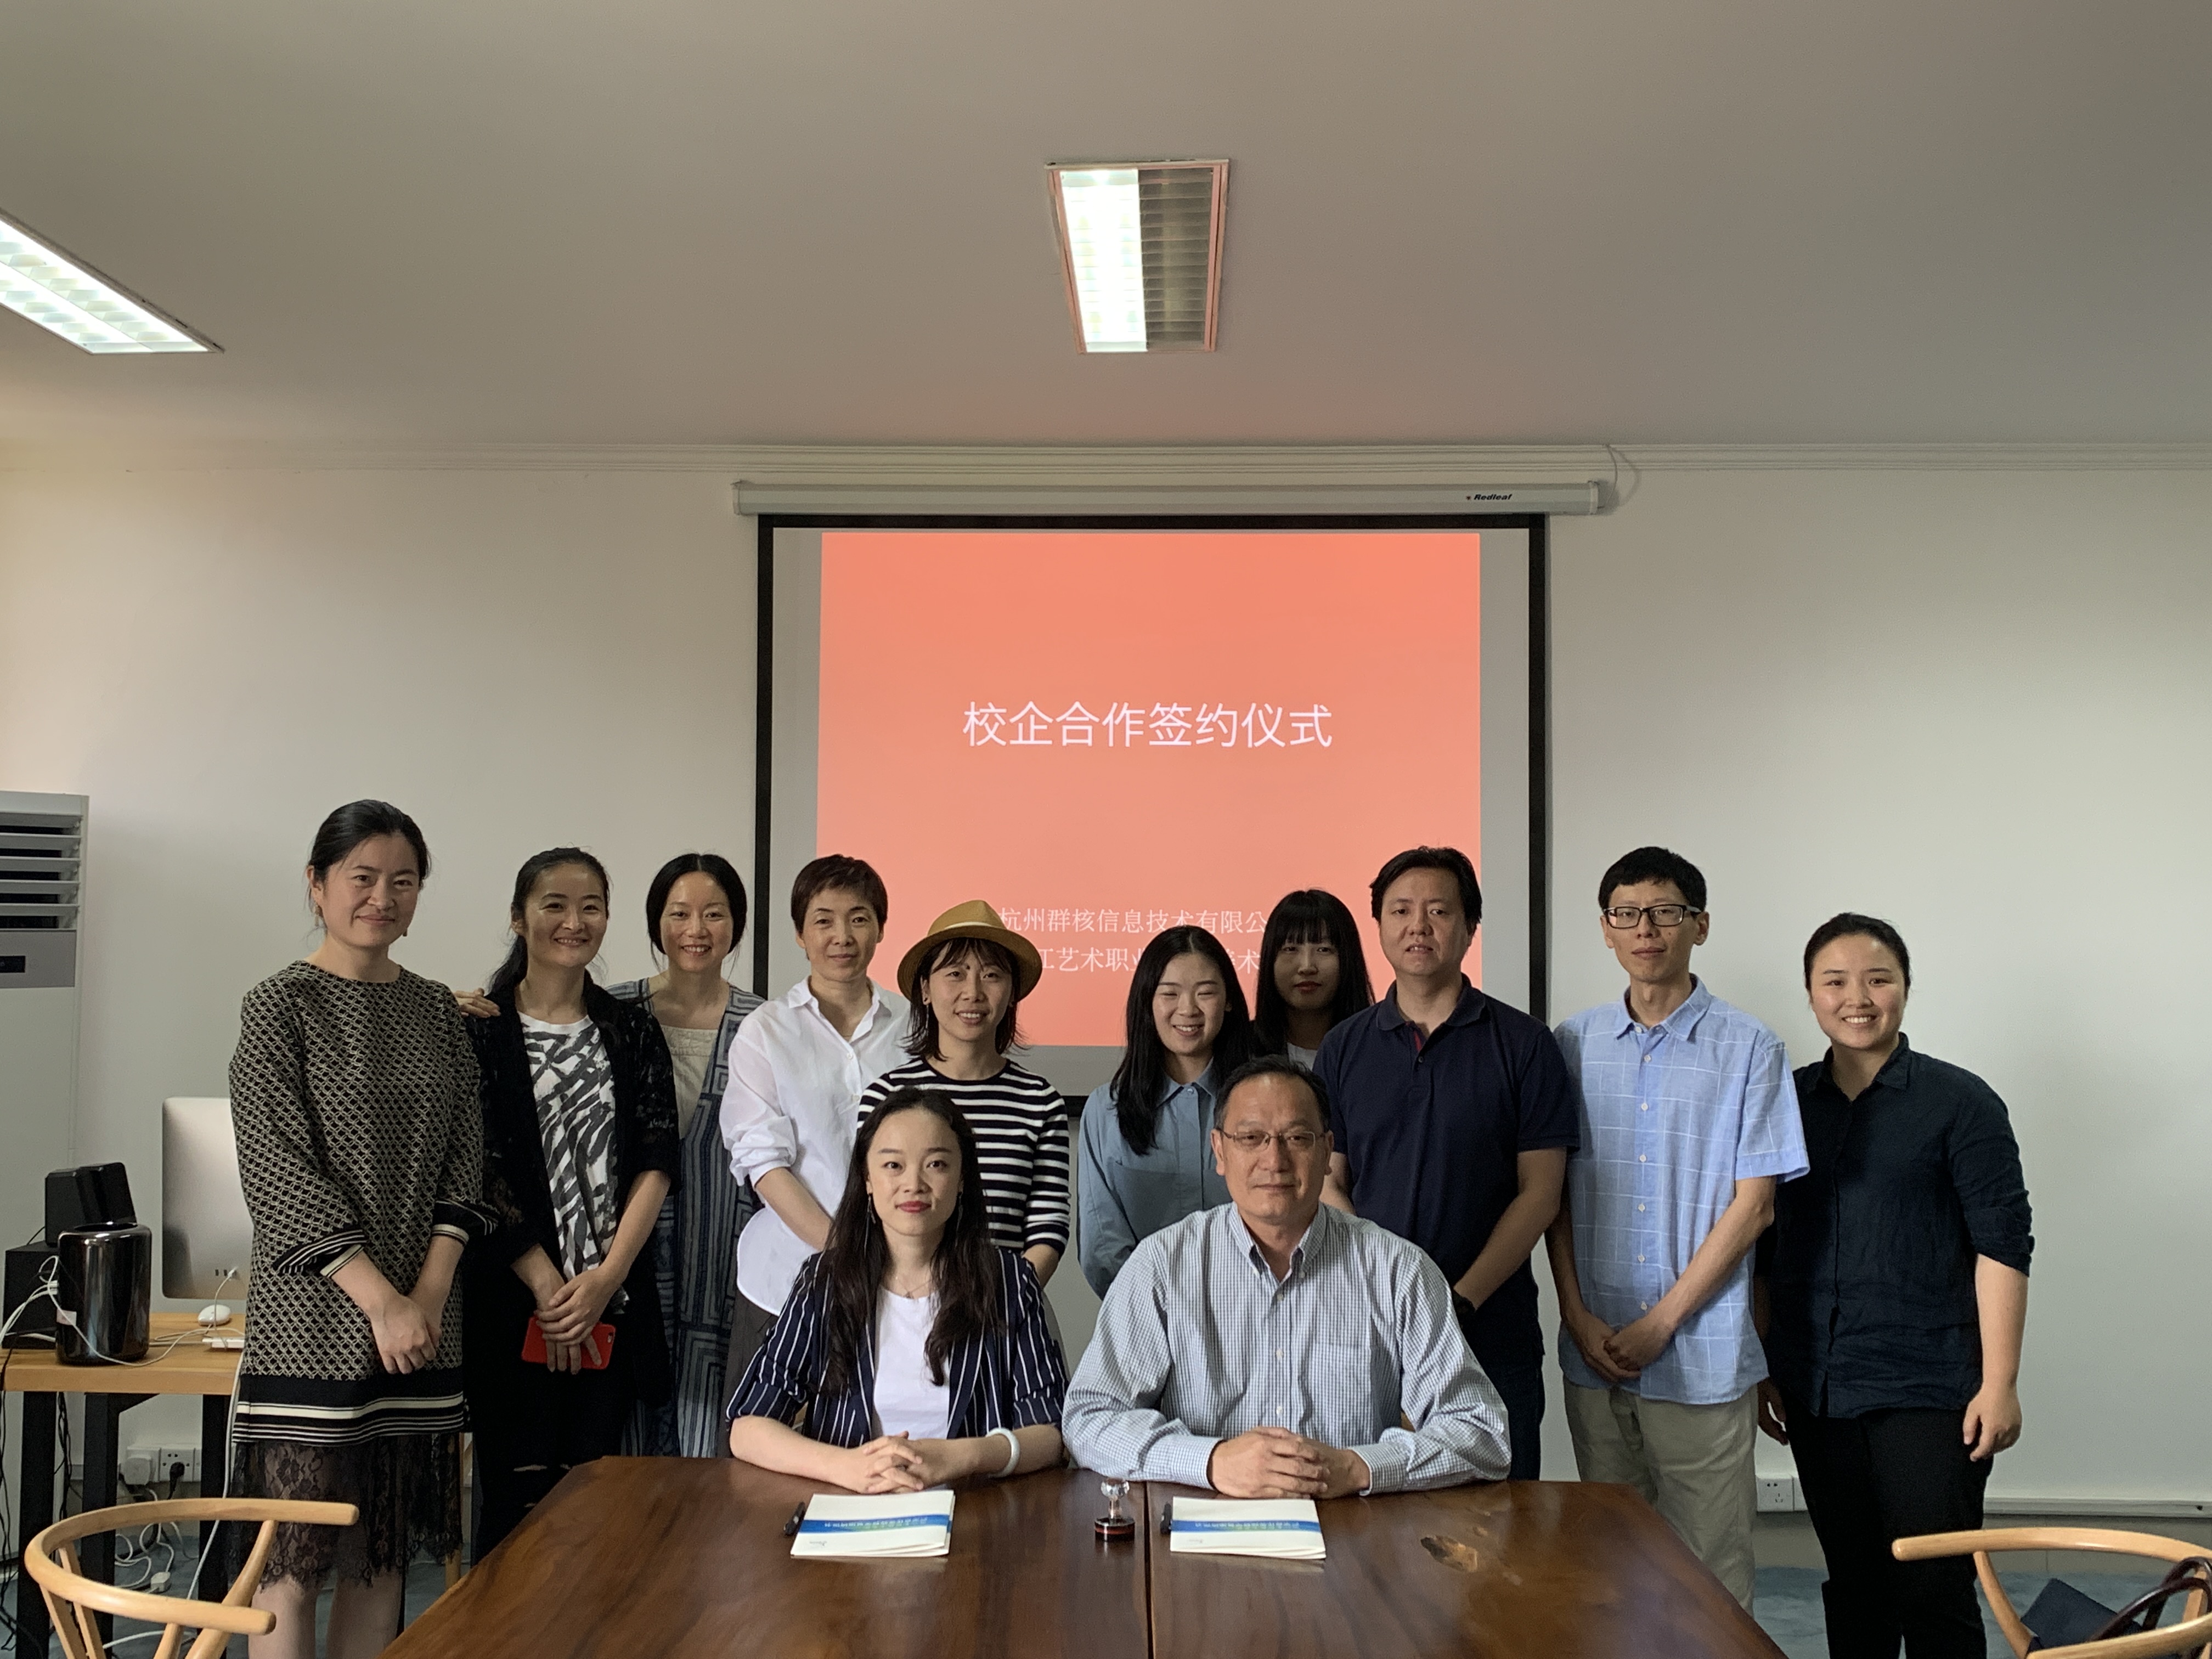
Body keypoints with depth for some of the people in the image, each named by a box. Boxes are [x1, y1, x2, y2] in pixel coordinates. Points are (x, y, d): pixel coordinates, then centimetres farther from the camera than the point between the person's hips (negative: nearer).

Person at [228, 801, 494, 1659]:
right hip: (313, 1322, -5)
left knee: (384, 1555, 10)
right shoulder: (279, 1006, -4)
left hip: (422, 1322, 5)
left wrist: (430, 1295, -6)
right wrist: (383, 1301, -14)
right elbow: (280, 1176, -10)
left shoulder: (437, 1010, 11)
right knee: (293, 1564, -1)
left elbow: (464, 1160, 8)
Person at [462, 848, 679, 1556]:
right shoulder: (481, 1030, 1)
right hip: (512, 1301, -3)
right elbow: (479, 1172, -5)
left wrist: (607, 1277, -8)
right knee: (519, 1497, -2)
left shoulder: (633, 1030, 10)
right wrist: (546, 1284, -11)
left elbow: (657, 1161, 4)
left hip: (613, 1303, 3)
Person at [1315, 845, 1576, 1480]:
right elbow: (1327, 1181, 6)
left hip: (1492, 1336, -2)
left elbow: (1539, 1192, -3)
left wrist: (1463, 1298, -13)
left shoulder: (1523, 1045, 0)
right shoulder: (1345, 1047, 8)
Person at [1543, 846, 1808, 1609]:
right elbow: (1555, 1191, 9)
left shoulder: (1749, 1048, -3)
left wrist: (1660, 1323, -9)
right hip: (1594, 1352, 3)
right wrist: (1578, 1314, -3)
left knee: (1709, 1569, 3)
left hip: (1702, 1358, -3)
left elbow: (1753, 1204, -5)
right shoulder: (1574, 1044, 7)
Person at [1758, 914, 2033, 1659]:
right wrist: (1762, 1372, 10)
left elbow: (2003, 1245, -7)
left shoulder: (1960, 1102, -4)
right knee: (1852, 1589, 13)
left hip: (1929, 1394, -4)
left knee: (1935, 1595, 0)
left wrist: (1998, 1383, -12)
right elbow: (1763, 1249, 12)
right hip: (1816, 1395, 4)